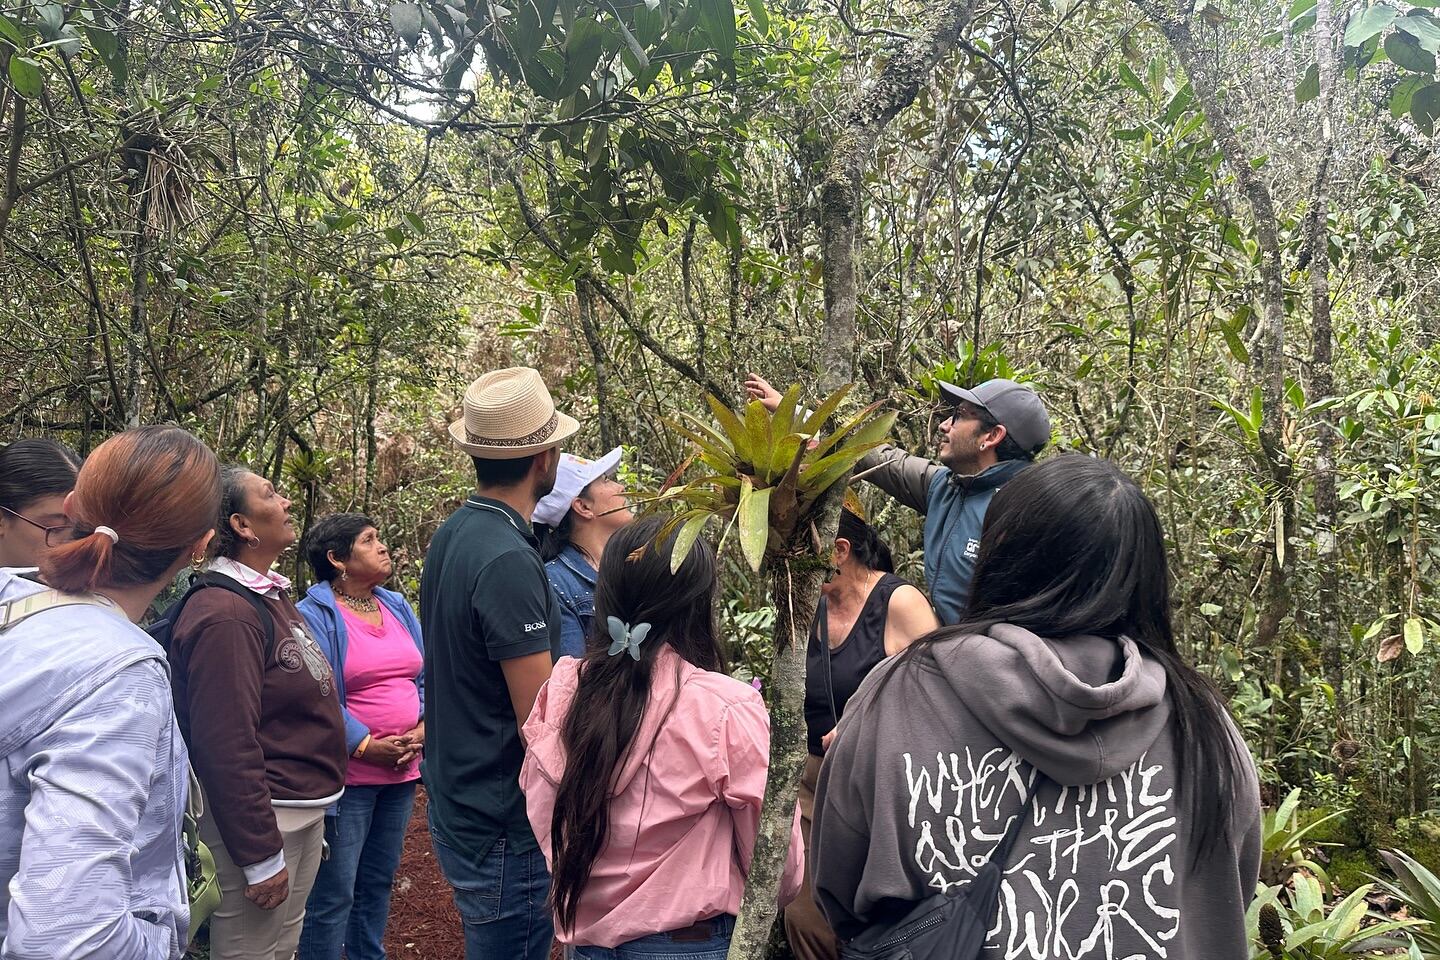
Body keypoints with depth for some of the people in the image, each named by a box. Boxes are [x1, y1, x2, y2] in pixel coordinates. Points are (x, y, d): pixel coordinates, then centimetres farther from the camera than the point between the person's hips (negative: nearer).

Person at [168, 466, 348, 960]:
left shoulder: (272, 596, 11)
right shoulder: (225, 613, -21)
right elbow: (226, 746, -24)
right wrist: (261, 858, -21)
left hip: (305, 813, 9)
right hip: (257, 817, -9)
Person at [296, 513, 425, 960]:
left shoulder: (397, 606, 10)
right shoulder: (314, 615, -12)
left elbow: (426, 676, 11)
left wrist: (424, 727, -4)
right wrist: (366, 746, -18)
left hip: (402, 770, 7)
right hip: (349, 774, -7)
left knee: (379, 880, 19)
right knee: (334, 892, 0)